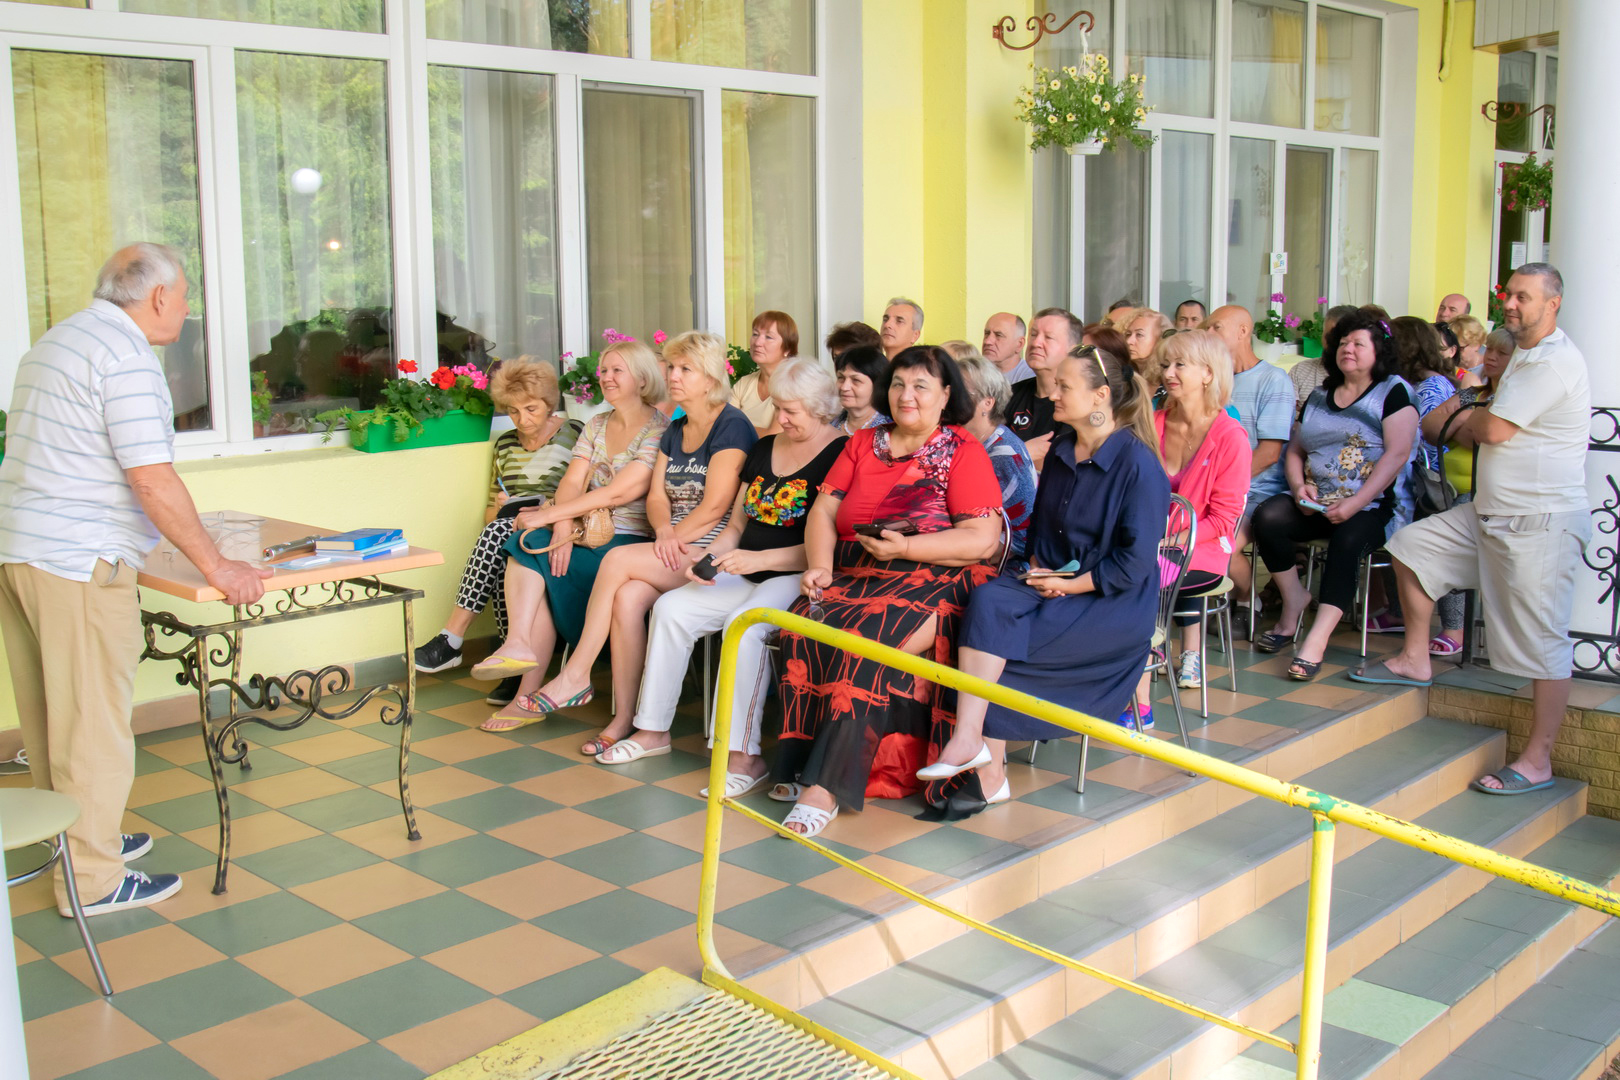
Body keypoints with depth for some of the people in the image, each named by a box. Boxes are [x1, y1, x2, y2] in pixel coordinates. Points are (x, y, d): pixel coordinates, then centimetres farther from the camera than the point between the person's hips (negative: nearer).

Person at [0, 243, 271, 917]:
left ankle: (77, 837, 32)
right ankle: (92, 880, 6)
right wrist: (216, 568, -15)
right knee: (94, 721, -2)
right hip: (78, 563, -10)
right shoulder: (127, 358, -15)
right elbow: (154, 482, -21)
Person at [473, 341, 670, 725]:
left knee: (531, 559, -23)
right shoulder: (596, 425, 18)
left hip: (628, 540, -6)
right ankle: (519, 646, -31)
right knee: (527, 546, -23)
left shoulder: (659, 430, -6)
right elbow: (571, 482, 6)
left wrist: (547, 514, -14)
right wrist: (562, 527, -15)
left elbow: (618, 493, -15)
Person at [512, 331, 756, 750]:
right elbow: (656, 496, 11)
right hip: (675, 548, 7)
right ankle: (624, 720, -22)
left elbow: (715, 506, -14)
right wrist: (664, 532, -10)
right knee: (628, 596, -23)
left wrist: (671, 541, -11)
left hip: (714, 551, -7)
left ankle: (575, 675, -10)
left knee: (618, 560, -23)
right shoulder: (675, 432, 20)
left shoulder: (731, 426, -6)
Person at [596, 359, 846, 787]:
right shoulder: (764, 448, 16)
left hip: (798, 577, -8)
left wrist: (759, 559, -22)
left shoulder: (840, 455, -9)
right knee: (670, 608, -8)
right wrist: (708, 558, 1)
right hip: (747, 575, 8)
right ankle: (653, 730, 2)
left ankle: (744, 756, -30)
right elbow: (738, 524, 21)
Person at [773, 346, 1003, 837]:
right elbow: (824, 509, 14)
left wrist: (906, 547, -17)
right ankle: (799, 764, -20)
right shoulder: (862, 444, 19)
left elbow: (983, 540, -8)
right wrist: (819, 567, -5)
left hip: (931, 583, -5)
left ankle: (826, 784, -30)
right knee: (803, 624, -25)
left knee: (867, 639, -32)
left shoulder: (964, 452, 3)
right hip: (853, 577, 5)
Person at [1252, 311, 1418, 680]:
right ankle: (1294, 599, -5)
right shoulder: (1319, 397, 21)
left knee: (1348, 537, -36)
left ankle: (1316, 639, -40)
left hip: (1374, 506, -5)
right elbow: (1295, 450, 21)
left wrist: (1355, 504, -20)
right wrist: (1299, 486, -3)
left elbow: (1397, 453, -9)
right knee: (1268, 516, -23)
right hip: (1317, 504, 5)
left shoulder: (1393, 391, 3)